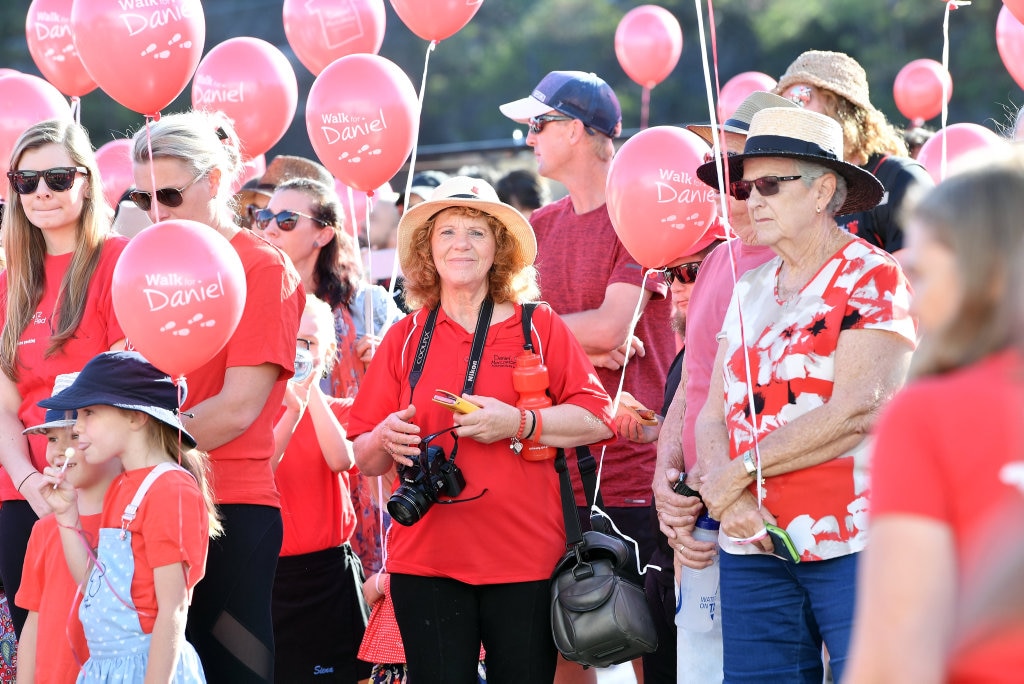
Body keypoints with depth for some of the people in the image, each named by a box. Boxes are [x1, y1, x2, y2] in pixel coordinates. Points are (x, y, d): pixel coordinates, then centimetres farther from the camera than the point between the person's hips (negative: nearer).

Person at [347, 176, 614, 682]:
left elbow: (597, 419, -1)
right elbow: (365, 460, 13)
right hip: (426, 560, 1)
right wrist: (386, 440, -10)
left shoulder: (538, 327, 6)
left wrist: (519, 423, -15)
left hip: (525, 560, -1)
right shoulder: (405, 338, 10)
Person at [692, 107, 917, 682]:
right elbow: (713, 413, 11)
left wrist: (743, 470, -10)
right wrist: (726, 495, -10)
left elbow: (858, 410, -15)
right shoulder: (750, 292, 17)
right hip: (754, 549, 6)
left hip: (855, 546, -6)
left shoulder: (873, 279, -4)